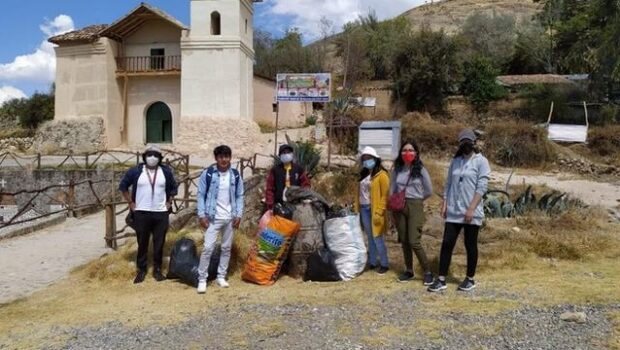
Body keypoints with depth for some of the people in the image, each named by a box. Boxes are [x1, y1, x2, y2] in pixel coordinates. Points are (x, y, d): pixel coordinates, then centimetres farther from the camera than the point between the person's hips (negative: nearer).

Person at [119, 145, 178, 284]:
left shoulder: (166, 171, 2)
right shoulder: (135, 171, -3)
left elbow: (173, 188, 15)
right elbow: (123, 186, 7)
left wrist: (169, 203, 6)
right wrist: (131, 203, 2)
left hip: (161, 213, 1)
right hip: (141, 213, -1)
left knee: (159, 243, 6)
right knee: (142, 243, 7)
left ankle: (157, 269, 19)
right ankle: (141, 270, 20)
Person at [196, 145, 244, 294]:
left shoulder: (235, 175, 2)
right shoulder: (208, 173, -7)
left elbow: (239, 196, 7)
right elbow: (201, 195, -4)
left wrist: (238, 215, -1)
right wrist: (201, 215, -10)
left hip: (230, 218, 4)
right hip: (213, 218, -4)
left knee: (226, 248, 11)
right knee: (208, 248, -7)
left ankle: (221, 276, 23)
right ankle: (202, 279, 3)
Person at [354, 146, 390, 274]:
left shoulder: (381, 175, -9)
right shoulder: (363, 174, 14)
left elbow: (385, 195, -13)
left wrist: (379, 213, -18)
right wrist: (357, 209, 12)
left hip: (374, 210, -7)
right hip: (364, 209, 7)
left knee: (377, 238, -3)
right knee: (370, 237, 13)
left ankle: (384, 264, 8)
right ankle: (372, 262, 21)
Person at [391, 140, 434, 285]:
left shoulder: (421, 170, -3)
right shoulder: (397, 170, 8)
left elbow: (429, 191, 4)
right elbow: (392, 190, 13)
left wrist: (416, 199, 10)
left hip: (415, 207, -4)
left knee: (414, 242, -11)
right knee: (404, 241, 8)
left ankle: (428, 272, 2)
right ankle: (409, 271, 21)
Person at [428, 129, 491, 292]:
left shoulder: (481, 161, -4)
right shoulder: (455, 161, 13)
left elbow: (481, 187, -11)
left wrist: (471, 209, -17)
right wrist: (444, 204, 5)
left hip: (471, 213, -4)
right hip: (453, 212, 5)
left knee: (470, 246, 6)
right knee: (447, 244, 2)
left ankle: (470, 279, 20)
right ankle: (441, 280, 7)